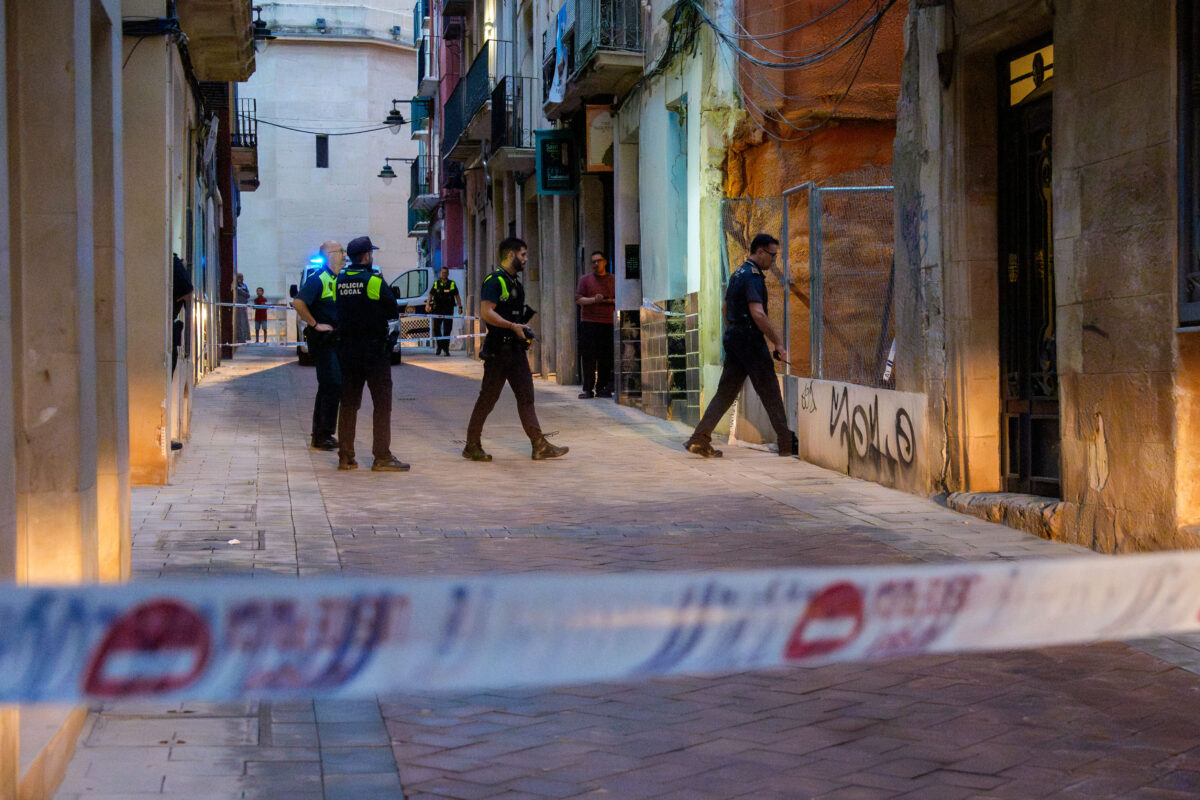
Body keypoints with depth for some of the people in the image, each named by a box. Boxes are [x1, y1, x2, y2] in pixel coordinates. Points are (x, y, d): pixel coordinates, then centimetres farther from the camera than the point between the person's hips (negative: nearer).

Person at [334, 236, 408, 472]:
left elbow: (337, 311, 9)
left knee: (348, 403, 11)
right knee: (382, 403, -1)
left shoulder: (339, 281, 4)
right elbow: (393, 311, -6)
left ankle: (345, 456, 13)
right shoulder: (374, 281, -11)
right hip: (374, 349, -6)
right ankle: (382, 457, -3)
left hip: (347, 350, 6)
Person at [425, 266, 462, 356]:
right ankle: (439, 347, 17)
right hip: (437, 309, 2)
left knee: (447, 330, -3)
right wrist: (427, 304, -5)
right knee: (436, 329, 2)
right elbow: (430, 295, 10)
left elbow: (457, 296, 8)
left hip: (448, 310, -2)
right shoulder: (436, 284, 9)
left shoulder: (452, 284, 5)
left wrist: (460, 307, 1)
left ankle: (446, 349, 2)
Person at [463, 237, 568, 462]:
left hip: (516, 349, 9)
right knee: (487, 399, -1)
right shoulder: (494, 281, -12)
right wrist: (513, 326, -24)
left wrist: (523, 330, 13)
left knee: (526, 397, 4)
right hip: (498, 349, -9)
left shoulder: (515, 282, 18)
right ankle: (472, 446, 8)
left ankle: (540, 446, 1)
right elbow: (486, 312, -22)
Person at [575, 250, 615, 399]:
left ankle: (602, 388, 6)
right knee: (588, 357, -7)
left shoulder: (613, 279, 15)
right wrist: (593, 300, -14)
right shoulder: (585, 279, 10)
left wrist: (612, 301, -4)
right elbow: (578, 300, 2)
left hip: (608, 323, 2)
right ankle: (588, 389, -5)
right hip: (589, 321, -2)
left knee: (606, 358, -1)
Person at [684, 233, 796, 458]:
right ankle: (787, 444, 5)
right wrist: (778, 343, -20)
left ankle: (700, 439, -1)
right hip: (750, 340, -9)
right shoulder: (753, 276, -14)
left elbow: (726, 308, 26)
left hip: (733, 339, 9)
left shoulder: (737, 274, 17)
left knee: (726, 391, 7)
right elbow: (758, 314, -23)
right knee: (770, 393, -1)